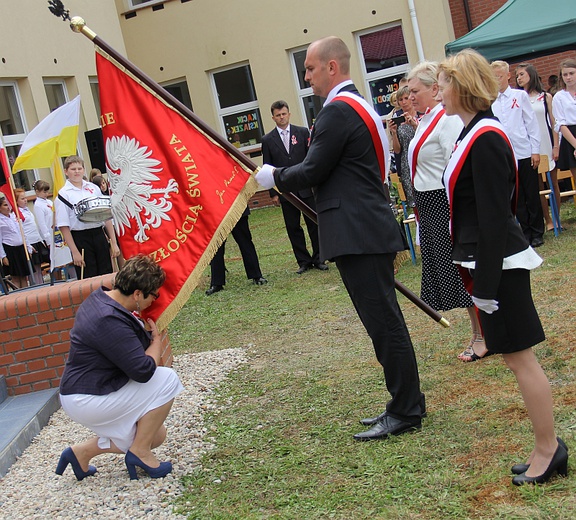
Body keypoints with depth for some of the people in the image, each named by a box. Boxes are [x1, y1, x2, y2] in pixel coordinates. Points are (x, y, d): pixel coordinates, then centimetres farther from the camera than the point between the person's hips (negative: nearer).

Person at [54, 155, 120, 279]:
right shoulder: (63, 195, -2)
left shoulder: (94, 188, 10)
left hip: (99, 235, 4)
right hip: (80, 238, -4)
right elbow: (64, 226, -6)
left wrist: (113, 242, 8)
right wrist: (75, 252, -11)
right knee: (88, 281, -1)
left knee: (107, 275, 5)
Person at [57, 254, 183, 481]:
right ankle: (139, 453, -3)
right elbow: (144, 371, -27)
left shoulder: (100, 298, 4)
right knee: (167, 380, -17)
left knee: (156, 435, 13)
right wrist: (156, 339, -8)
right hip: (87, 401, -11)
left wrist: (145, 331, 2)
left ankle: (82, 452, 16)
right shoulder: (110, 321, -28)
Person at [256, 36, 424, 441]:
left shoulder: (338, 110, -13)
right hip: (370, 229, 11)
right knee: (384, 320, 15)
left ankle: (405, 413, 3)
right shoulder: (359, 105, 20)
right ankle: (406, 404, 24)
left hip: (359, 235, -11)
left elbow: (312, 171, -13)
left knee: (383, 322, -5)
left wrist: (274, 177, 3)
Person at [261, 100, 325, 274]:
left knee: (314, 224, 4)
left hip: (307, 188, 0)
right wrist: (273, 192, -1)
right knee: (293, 228, 4)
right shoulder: (267, 140, 3)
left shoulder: (302, 132, 3)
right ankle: (304, 261, 14)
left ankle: (318, 259, 15)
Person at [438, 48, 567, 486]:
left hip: (500, 264, -10)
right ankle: (550, 447, 25)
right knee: (515, 355, 15)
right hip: (490, 260, 10)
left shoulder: (486, 138, -18)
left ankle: (548, 450, 11)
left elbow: (494, 218, -20)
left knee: (520, 356, -1)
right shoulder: (475, 133, 12)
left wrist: (486, 283, -19)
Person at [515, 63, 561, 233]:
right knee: (538, 185, 3)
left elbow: (554, 122, 5)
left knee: (553, 183, 2)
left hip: (547, 144, 0)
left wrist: (556, 146, -4)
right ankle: (548, 220, 9)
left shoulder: (545, 97, 6)